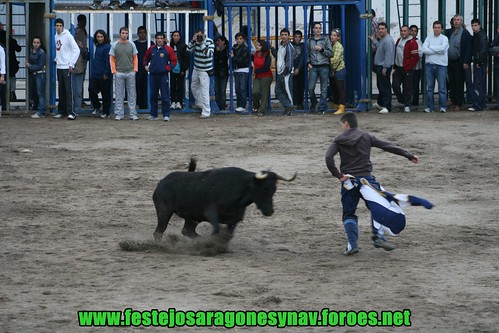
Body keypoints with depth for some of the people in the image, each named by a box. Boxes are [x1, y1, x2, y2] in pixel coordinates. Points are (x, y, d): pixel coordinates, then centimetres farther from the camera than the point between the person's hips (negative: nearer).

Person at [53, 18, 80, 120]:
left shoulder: (68, 36, -10)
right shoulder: (56, 37, 11)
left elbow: (76, 50, -12)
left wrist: (71, 64, -14)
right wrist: (56, 59, 10)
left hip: (67, 67, -7)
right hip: (59, 67, 7)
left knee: (68, 90, -10)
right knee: (61, 90, 10)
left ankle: (71, 112, -13)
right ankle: (62, 111, 16)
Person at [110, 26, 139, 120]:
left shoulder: (132, 45, 7)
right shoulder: (114, 45, 2)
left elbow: (135, 58, 10)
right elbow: (112, 59, 3)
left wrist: (135, 69, 1)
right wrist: (114, 71, -4)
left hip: (130, 73, 1)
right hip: (119, 73, -1)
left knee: (132, 94, 2)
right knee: (119, 95, 1)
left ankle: (133, 114, 6)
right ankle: (119, 114, 6)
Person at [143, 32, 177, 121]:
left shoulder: (168, 49, -1)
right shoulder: (151, 49, 9)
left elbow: (174, 61, 1)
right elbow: (146, 58, 24)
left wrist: (168, 68, -9)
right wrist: (145, 65, 7)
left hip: (163, 75, -4)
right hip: (153, 75, 4)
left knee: (165, 96, -5)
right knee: (153, 96, 9)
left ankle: (166, 115, -1)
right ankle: (153, 114, 16)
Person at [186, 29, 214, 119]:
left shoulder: (210, 42, -12)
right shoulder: (196, 42, 3)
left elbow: (209, 53, -24)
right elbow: (189, 49, -4)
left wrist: (202, 43, -24)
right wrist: (193, 41, -16)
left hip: (205, 71, -7)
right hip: (196, 69, 7)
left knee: (204, 91, -10)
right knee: (194, 87, 23)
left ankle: (206, 112, -9)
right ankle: (199, 103, 47)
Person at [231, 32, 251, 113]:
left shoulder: (245, 49, -8)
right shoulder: (234, 47, 12)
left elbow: (241, 60, -13)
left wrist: (233, 57, -2)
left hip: (243, 70, -7)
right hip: (236, 70, 7)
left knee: (242, 88, -9)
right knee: (237, 89, 6)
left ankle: (243, 106, -11)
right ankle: (239, 105, 10)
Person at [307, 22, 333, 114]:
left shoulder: (326, 39, 7)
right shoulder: (309, 41, 13)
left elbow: (330, 53, 2)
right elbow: (307, 54, 19)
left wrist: (321, 49, -9)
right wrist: (308, 63, 5)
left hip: (324, 66, -2)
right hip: (313, 67, 2)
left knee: (324, 89, -3)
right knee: (310, 88, -5)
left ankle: (322, 108, 2)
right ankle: (313, 103, 19)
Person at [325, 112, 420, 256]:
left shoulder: (339, 140, 3)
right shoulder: (366, 137, 5)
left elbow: (328, 158, -12)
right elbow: (388, 146, 4)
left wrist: (338, 175, -8)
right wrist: (409, 155, 7)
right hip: (366, 178, 0)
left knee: (349, 214, 10)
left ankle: (352, 244, -2)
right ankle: (378, 237, -4)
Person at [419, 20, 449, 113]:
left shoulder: (444, 38, 2)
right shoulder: (429, 38, 9)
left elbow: (442, 48, -17)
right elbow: (423, 49, -5)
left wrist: (430, 48, -7)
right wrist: (437, 51, -11)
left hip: (441, 64, -3)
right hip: (429, 64, 3)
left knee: (442, 87, -3)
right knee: (429, 87, 5)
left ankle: (443, 106, 1)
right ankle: (429, 107, 10)